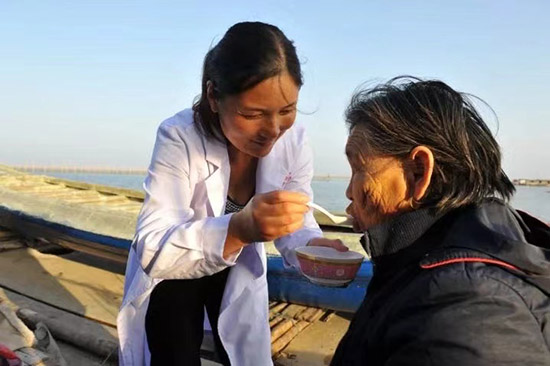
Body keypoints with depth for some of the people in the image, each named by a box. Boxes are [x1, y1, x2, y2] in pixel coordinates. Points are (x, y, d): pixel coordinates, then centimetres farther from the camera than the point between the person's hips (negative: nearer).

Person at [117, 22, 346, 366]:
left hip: (238, 269, 4)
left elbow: (296, 225, -13)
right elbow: (152, 250, -39)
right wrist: (239, 228, -56)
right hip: (172, 272, -3)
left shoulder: (295, 142, -21)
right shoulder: (179, 137, -33)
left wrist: (314, 247, -37)